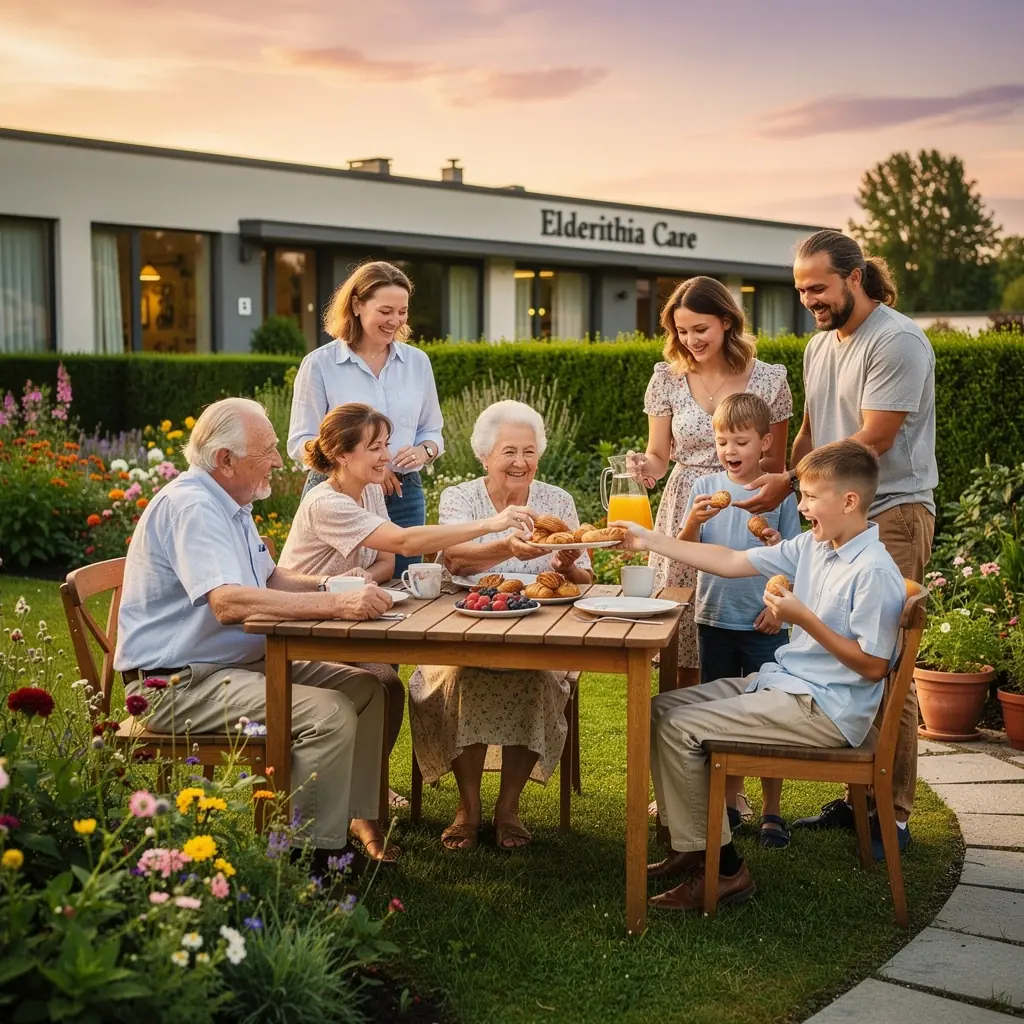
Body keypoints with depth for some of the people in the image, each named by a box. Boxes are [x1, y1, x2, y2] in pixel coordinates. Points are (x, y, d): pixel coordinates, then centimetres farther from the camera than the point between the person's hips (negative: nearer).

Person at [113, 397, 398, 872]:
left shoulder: (227, 503, 14)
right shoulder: (191, 507, -20)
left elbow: (269, 578, 25)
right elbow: (228, 602, -34)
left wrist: (332, 585, 5)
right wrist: (337, 604, -35)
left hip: (239, 663, 11)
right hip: (178, 682, -11)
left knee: (364, 688, 5)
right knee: (330, 715, -26)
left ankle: (357, 816, 8)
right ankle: (311, 858, -16)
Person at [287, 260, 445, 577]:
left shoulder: (417, 362, 9)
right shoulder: (320, 364, -3)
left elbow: (432, 431, 17)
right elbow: (300, 443, -5)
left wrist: (423, 451, -7)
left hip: (403, 497, 4)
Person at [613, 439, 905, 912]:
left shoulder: (874, 571, -19)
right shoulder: (811, 547, 7)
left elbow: (873, 666, -19)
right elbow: (732, 562, 11)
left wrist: (804, 619, -22)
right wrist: (650, 541, 8)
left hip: (824, 709, -10)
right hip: (782, 681, 10)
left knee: (679, 729, -17)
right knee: (660, 710, 6)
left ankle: (724, 870, -5)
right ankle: (687, 848, 9)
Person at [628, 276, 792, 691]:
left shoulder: (769, 379, -2)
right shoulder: (667, 379, 3)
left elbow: (775, 463, 5)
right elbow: (659, 456, 6)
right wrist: (644, 467, -16)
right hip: (683, 514, 2)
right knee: (682, 646, 3)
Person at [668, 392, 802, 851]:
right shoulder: (706, 488, 3)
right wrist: (693, 522, -19)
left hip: (764, 624, -2)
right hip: (714, 619, 3)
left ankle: (772, 810, 12)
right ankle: (731, 800, 25)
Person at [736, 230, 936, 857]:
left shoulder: (897, 342, -11)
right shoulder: (820, 346, 16)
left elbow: (874, 439, -16)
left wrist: (792, 481, -16)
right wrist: (778, 496, 10)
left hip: (892, 516, -8)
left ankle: (893, 815, 2)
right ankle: (855, 799, 17)